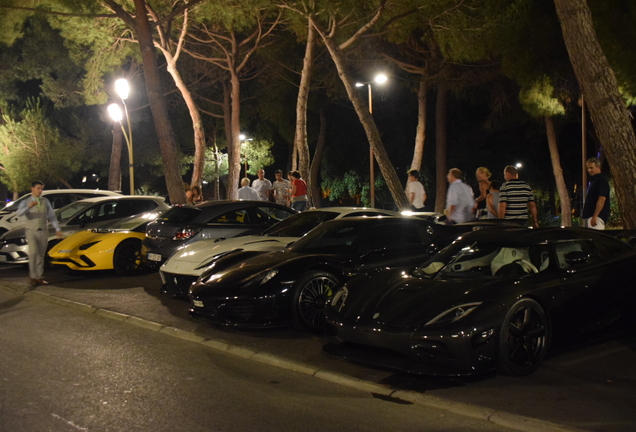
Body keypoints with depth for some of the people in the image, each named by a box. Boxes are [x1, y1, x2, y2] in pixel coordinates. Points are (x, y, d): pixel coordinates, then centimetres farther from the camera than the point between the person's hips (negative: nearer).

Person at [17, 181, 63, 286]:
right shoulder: (25, 202, 0)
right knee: (33, 253, -19)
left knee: (41, 256, 6)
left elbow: (51, 216, 8)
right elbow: (19, 213, -20)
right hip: (31, 231, -3)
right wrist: (29, 207, -38)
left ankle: (39, 278, 12)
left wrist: (57, 229, 0)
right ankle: (33, 276, -10)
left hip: (43, 232, 3)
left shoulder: (45, 201, 8)